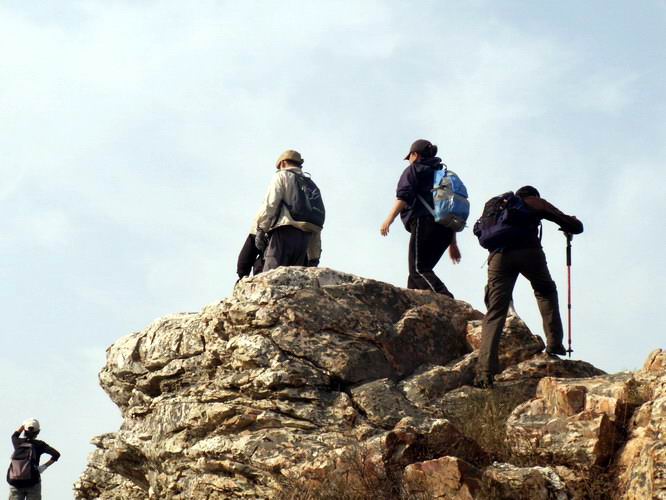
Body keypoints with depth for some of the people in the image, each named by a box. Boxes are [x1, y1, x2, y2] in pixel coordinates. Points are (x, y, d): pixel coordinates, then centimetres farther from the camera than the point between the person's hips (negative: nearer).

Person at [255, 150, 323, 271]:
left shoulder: (282, 176, 10)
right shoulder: (312, 186, 30)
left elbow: (270, 204, -7)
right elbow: (317, 229, 25)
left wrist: (261, 229, -10)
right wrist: (314, 256, 25)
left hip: (284, 232, -6)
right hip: (305, 238, 7)